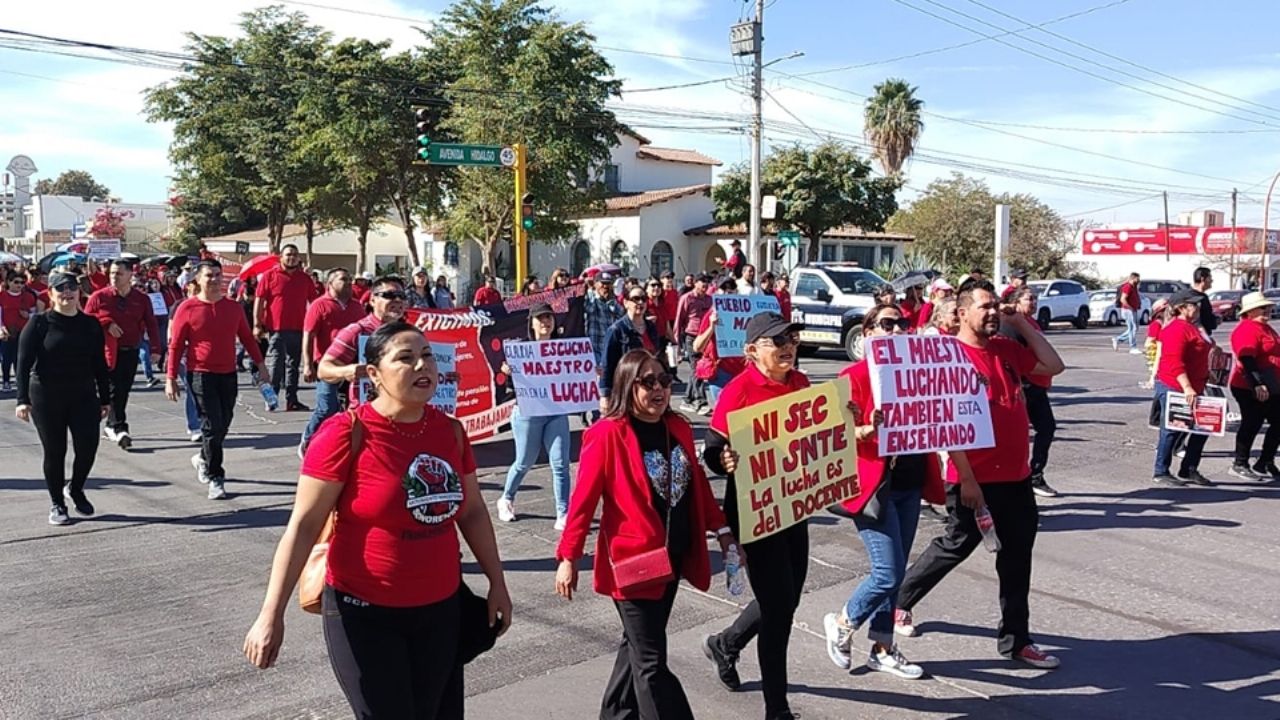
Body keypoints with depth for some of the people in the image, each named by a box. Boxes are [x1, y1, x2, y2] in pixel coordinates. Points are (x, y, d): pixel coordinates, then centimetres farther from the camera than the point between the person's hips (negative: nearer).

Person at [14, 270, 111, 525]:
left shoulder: (91, 324, 6)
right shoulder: (39, 323, -3)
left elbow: (100, 364, 11)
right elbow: (24, 363, -6)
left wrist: (105, 398, 11)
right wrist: (23, 399, -14)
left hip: (84, 396, 2)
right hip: (47, 398, -2)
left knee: (88, 447, -4)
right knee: (55, 451, 4)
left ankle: (75, 489, 25)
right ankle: (57, 504, 20)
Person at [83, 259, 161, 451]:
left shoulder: (142, 299, 3)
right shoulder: (99, 297, -2)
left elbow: (151, 324, 3)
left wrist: (155, 348, -5)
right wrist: (106, 323, -16)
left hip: (130, 352, 3)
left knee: (123, 390, 8)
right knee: (115, 390, -9)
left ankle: (110, 425, 24)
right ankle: (119, 429, -9)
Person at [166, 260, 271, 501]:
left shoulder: (233, 307, 5)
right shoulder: (187, 309, -5)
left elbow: (247, 338, 12)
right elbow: (175, 346, -3)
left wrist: (261, 365, 7)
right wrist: (171, 378, -5)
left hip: (228, 374, 4)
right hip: (201, 374, -4)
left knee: (223, 425, 12)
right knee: (212, 425, -8)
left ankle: (203, 459, 39)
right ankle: (215, 479, 1)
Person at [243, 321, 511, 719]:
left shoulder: (450, 430, 0)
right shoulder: (347, 433, -16)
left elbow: (472, 512, 11)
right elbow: (303, 525, -15)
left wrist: (497, 582, 14)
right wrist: (271, 614, -18)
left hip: (440, 609, 5)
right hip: (365, 613, -5)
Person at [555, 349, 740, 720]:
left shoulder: (679, 428, 5)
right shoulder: (607, 434, -15)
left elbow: (698, 484, 15)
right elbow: (584, 499, -13)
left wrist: (720, 528, 15)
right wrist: (568, 557, -14)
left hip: (674, 558, 7)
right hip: (633, 560, -7)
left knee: (638, 645, 21)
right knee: (651, 661, -1)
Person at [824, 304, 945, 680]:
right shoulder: (856, 376, -9)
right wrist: (869, 429, -30)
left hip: (910, 483, 7)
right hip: (873, 485, -6)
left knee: (894, 572, 13)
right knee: (889, 573, -8)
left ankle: (882, 648, 26)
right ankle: (842, 623, 17)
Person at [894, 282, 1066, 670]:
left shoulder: (1006, 348, 8)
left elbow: (1053, 366, 13)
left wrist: (1023, 325, 6)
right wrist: (967, 479, -18)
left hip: (1016, 476, 7)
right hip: (975, 479, -7)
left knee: (1017, 557, 12)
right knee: (955, 546, 6)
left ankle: (1016, 639, 23)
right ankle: (899, 600, 28)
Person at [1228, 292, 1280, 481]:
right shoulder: (1246, 329, -15)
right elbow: (1247, 359, -24)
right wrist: (1257, 384, -30)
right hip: (1250, 388, -10)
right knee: (1251, 423, -3)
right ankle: (1240, 465, 8)